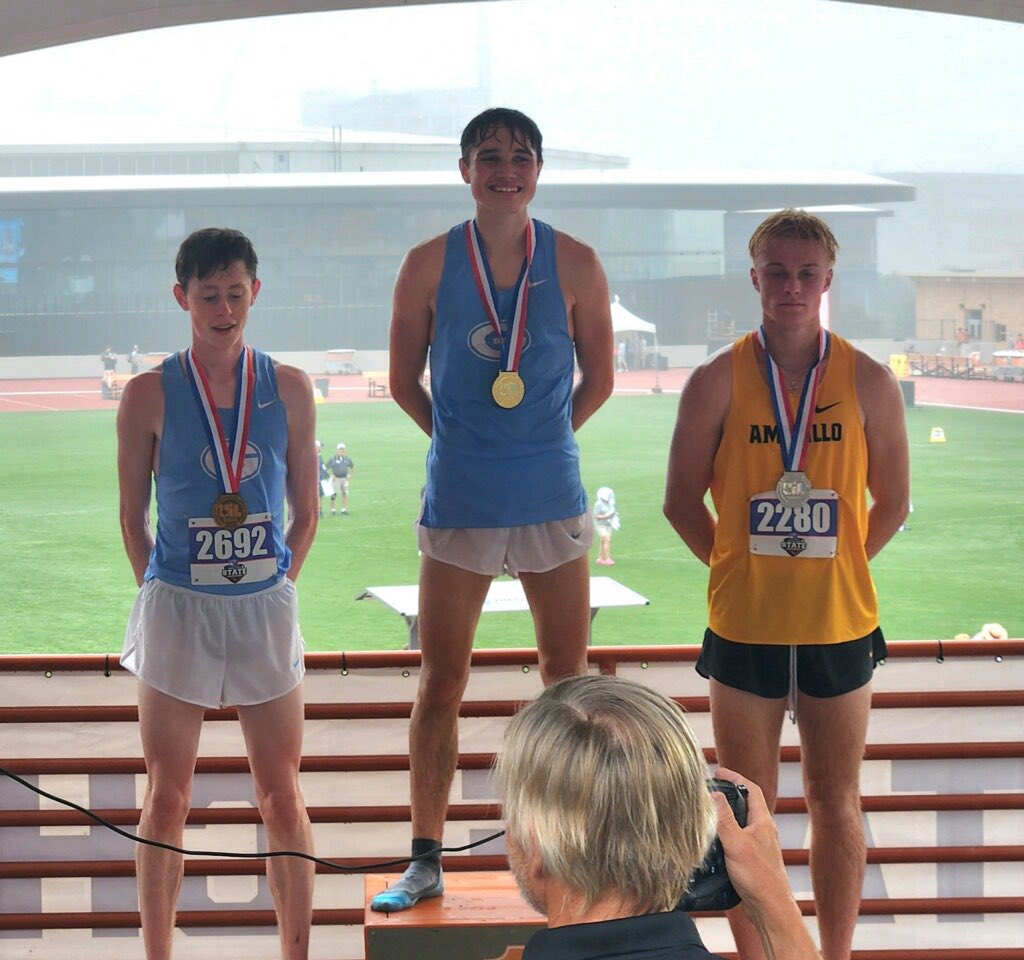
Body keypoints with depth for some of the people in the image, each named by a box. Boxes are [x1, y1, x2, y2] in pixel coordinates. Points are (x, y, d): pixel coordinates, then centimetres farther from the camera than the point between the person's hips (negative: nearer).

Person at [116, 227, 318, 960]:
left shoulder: (288, 389, 1)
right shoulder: (150, 395, -4)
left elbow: (306, 512, 8)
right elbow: (133, 519, 3)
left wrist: (276, 589, 3)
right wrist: (162, 596, 0)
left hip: (267, 609, 2)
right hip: (177, 608, -1)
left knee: (283, 798, 7)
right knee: (167, 800, 6)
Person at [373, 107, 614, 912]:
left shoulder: (574, 264, 0)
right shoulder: (429, 265, -2)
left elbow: (598, 379, 10)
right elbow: (405, 382, 7)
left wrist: (539, 442, 10)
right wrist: (467, 442, 10)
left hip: (552, 497, 1)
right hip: (459, 502, -1)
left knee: (568, 681, 8)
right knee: (441, 686, 3)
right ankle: (426, 861, 12)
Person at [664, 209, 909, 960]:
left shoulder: (869, 382, -2)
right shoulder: (718, 381, -4)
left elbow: (892, 502, 6)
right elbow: (682, 500, 1)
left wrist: (832, 566, 3)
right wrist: (742, 566, 1)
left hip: (840, 624, 1)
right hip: (745, 626, -1)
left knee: (837, 805, 9)